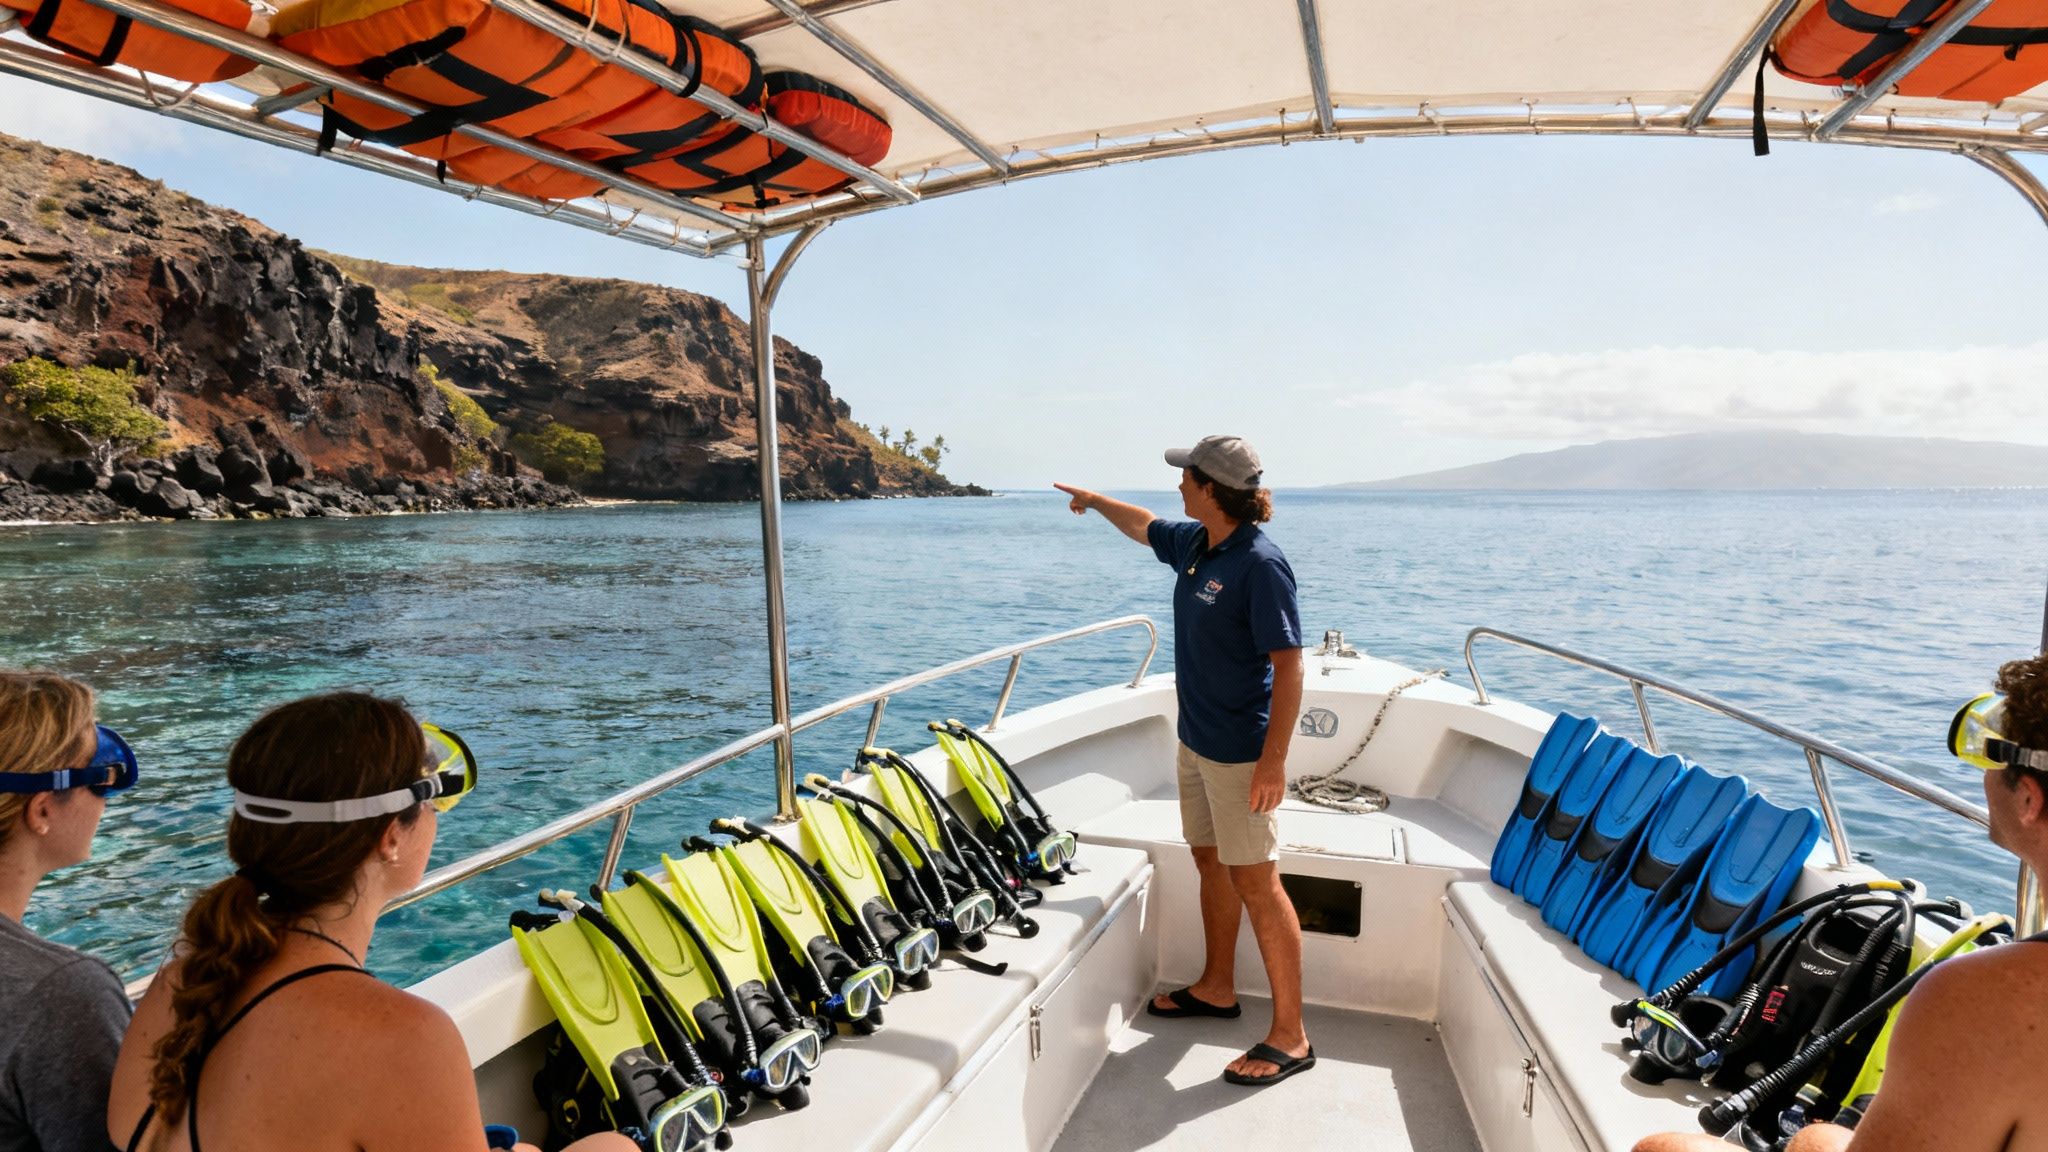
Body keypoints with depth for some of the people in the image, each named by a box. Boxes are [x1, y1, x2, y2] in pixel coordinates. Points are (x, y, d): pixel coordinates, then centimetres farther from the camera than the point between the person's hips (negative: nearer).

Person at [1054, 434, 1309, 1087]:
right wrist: (1094, 501, 42)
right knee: (1210, 863, 19)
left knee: (1257, 885, -3)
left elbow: (1289, 665, -22)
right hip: (1196, 741, 9)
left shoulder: (1259, 563, -21)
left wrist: (1275, 759, -24)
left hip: (1242, 754, -9)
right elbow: (1144, 526, 28)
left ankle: (1290, 1037, 9)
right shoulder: (1193, 543, 5)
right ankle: (1217, 988, 37)